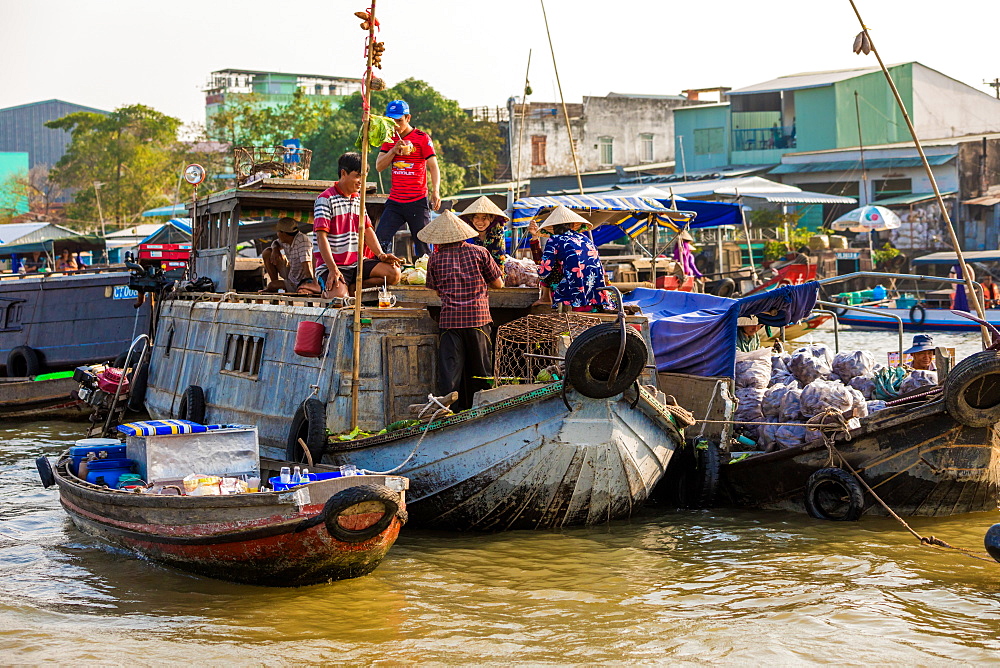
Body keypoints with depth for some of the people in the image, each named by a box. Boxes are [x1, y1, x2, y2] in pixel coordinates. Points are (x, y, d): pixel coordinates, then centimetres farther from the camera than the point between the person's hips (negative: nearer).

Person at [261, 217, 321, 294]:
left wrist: (310, 282, -46)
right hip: (291, 276, 9)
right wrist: (275, 249, -3)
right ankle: (275, 285, 17)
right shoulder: (285, 240, -2)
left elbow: (307, 264, -36)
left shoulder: (303, 240, -26)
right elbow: (275, 243, 21)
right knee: (267, 253, 9)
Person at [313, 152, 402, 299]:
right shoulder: (326, 199, -7)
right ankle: (329, 290, 3)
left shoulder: (358, 199, 18)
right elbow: (321, 236, -14)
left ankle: (350, 288, -8)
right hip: (331, 264, -7)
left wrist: (381, 254, -3)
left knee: (394, 274, -16)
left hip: (357, 262, 7)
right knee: (340, 296, -33)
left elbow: (367, 230, 16)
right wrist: (333, 269, -23)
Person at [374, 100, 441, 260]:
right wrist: (394, 149, -8)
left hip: (417, 202, -4)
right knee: (379, 239, -7)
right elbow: (379, 166, 7)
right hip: (395, 202, 4)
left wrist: (435, 191, -19)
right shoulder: (390, 139, 12)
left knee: (423, 245, -1)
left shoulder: (422, 138, -2)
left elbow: (433, 166, -5)